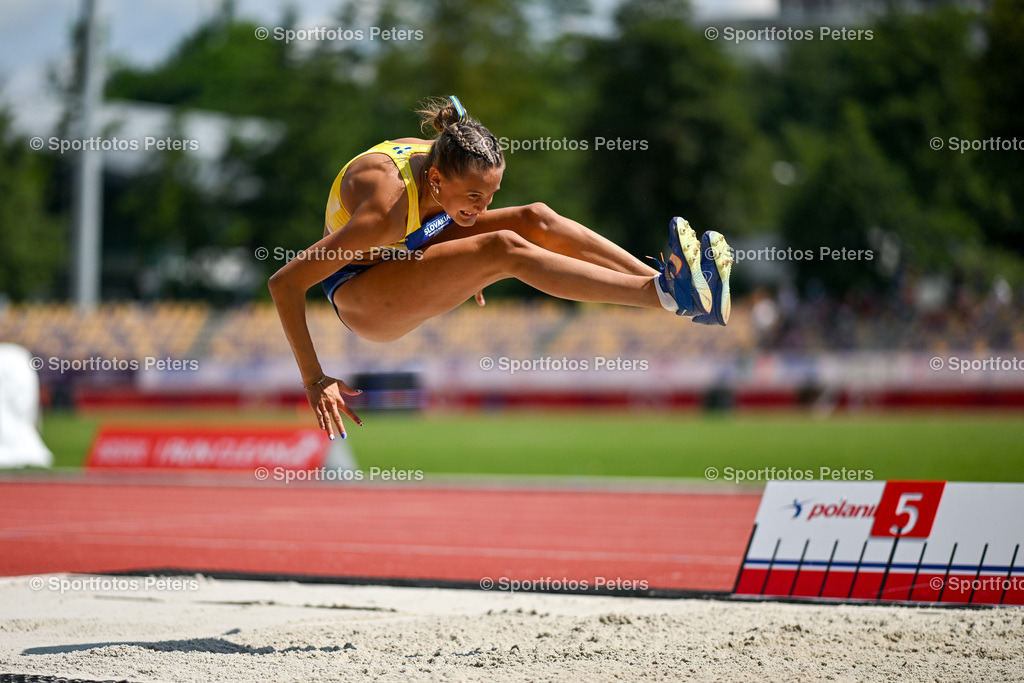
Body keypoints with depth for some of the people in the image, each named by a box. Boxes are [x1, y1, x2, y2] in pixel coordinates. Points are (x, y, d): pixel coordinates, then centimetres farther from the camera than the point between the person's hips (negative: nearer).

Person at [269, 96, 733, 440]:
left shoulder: (445, 164, -16)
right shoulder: (385, 211, -37)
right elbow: (284, 284, -36)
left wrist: (462, 270, 17)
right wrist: (313, 381, -36)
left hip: (407, 255, 8)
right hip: (360, 300, -8)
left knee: (536, 220, -16)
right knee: (505, 248, -30)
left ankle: (666, 281, -22)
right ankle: (664, 293, -38)